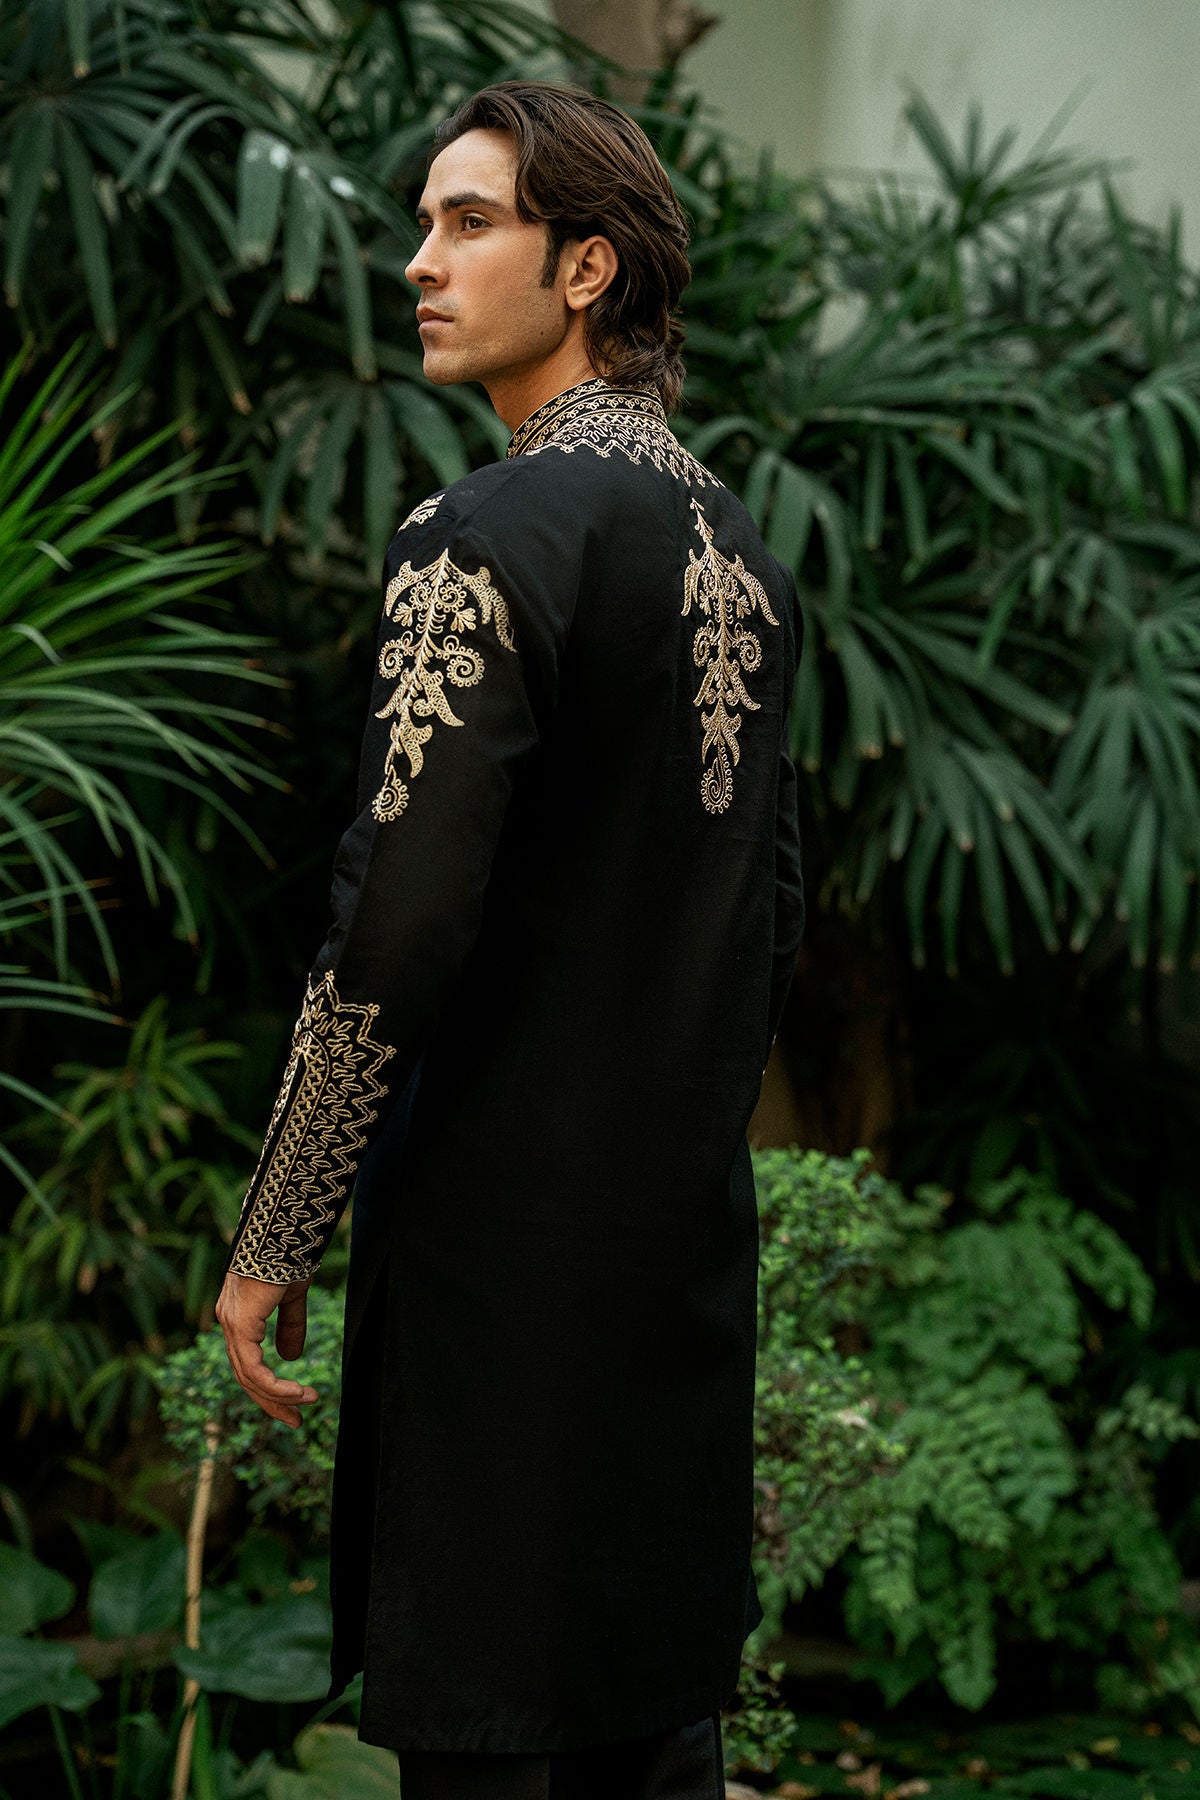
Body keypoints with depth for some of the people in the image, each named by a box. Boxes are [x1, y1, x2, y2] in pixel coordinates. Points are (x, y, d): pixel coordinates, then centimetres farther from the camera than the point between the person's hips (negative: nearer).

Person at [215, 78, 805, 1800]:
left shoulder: (487, 538, -15)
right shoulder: (741, 544, 11)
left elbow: (399, 934, -20)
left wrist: (273, 1239, -12)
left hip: (506, 1236, -8)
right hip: (693, 1236, 8)